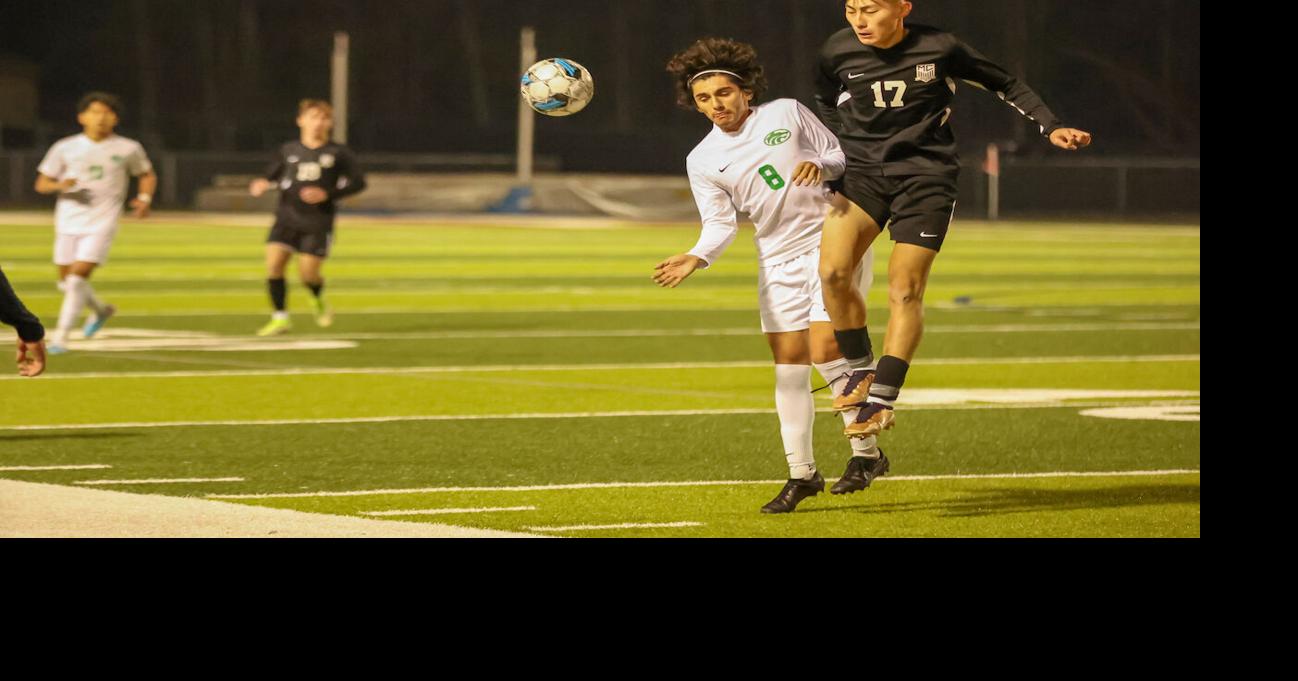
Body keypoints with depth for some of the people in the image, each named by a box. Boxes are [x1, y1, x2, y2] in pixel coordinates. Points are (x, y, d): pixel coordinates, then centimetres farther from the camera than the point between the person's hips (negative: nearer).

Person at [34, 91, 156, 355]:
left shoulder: (128, 149, 0)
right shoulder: (65, 148, 0)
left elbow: (147, 175, 16)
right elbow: (41, 184, 4)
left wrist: (145, 198, -3)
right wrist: (60, 185, -18)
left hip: (101, 224, -3)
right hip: (68, 223, 3)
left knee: (78, 278, -17)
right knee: (67, 281, 12)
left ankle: (60, 336, -12)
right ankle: (101, 310, 40)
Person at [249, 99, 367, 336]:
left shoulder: (339, 153, 2)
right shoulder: (288, 151, 8)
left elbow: (358, 183, 3)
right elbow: (272, 176, 15)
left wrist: (327, 194, -11)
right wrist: (262, 184, -10)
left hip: (318, 223, -2)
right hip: (287, 217, 2)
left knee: (308, 274, -9)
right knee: (273, 263, -15)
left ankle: (318, 300, 28)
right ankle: (280, 318, -3)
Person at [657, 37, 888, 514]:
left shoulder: (786, 114, -3)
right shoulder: (703, 161, 2)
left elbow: (841, 155, 2)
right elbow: (720, 223, -4)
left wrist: (820, 165, -21)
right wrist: (697, 258, -23)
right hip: (779, 261, 4)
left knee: (825, 350, -15)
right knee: (789, 364, 2)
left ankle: (866, 452, 0)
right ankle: (801, 473, 12)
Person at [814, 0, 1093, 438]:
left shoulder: (938, 49, -9)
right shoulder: (838, 52, -3)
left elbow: (1005, 85, 6)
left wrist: (1050, 126, -2)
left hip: (925, 177, -2)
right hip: (861, 172, 2)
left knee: (905, 290, -12)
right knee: (832, 272, -18)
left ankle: (882, 400, -6)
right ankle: (861, 370, 2)